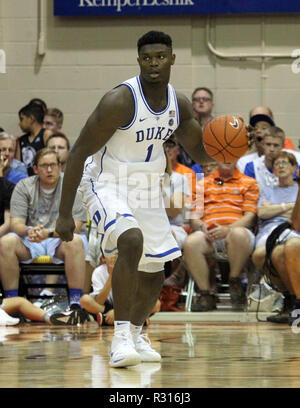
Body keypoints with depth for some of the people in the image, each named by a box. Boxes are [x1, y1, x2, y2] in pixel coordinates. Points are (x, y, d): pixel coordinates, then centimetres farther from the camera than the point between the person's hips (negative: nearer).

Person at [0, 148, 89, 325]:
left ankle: (76, 304, -37)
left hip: (60, 240, -2)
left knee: (75, 242, -36)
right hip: (29, 243, 2)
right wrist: (29, 230, -29)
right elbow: (16, 223, -5)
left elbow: (75, 225, -12)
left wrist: (49, 233, -29)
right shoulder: (24, 186, 3)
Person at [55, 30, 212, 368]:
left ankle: (134, 334, 38)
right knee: (132, 241, -34)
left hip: (146, 191, 7)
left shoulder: (179, 103, -5)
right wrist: (64, 214, -23)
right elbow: (78, 153, -21)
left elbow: (200, 152, 9)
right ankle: (121, 336, -29)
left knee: (154, 274, 11)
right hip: (106, 185, -7)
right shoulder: (120, 101, -25)